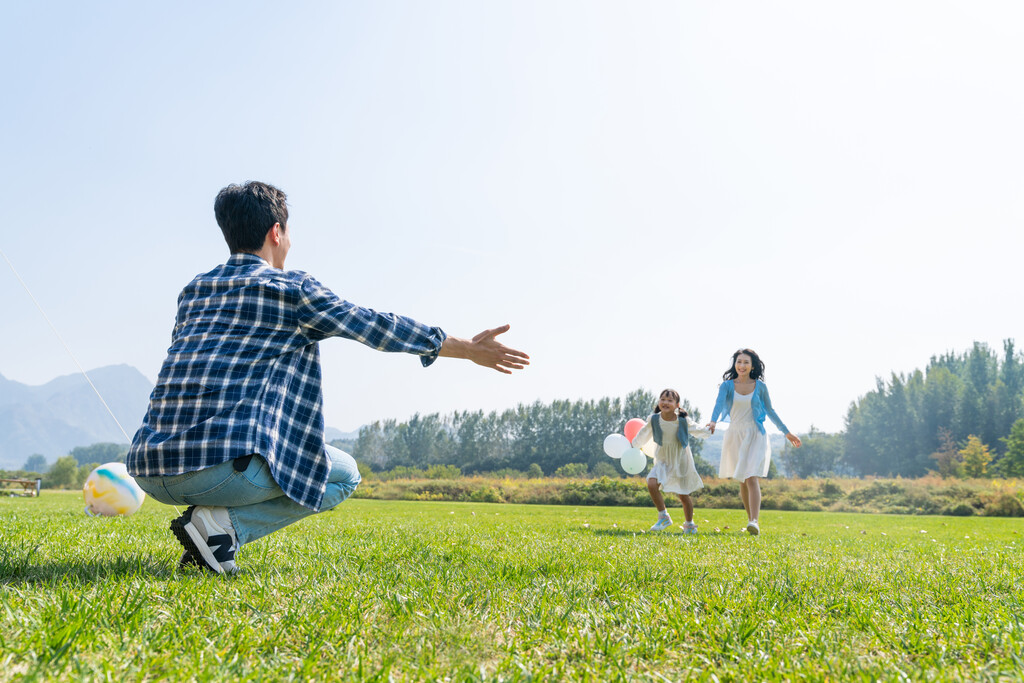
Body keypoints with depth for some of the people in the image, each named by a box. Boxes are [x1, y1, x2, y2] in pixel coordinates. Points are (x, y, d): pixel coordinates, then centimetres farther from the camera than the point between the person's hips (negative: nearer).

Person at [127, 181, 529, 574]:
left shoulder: (193, 291, 19)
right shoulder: (292, 290, 1)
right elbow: (376, 328, 5)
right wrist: (471, 350, 14)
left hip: (150, 472, 7)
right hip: (222, 464, -7)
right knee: (344, 474, 14)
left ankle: (209, 522, 10)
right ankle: (226, 523, -3)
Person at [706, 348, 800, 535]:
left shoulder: (760, 386, 2)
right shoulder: (727, 385, 1)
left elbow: (770, 411, 13)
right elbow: (719, 403, -18)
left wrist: (787, 432, 17)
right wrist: (713, 421, -38)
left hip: (755, 436, -2)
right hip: (735, 436, 2)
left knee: (752, 478, -17)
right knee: (742, 481, 11)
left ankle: (754, 522, -26)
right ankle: (751, 518, 27)